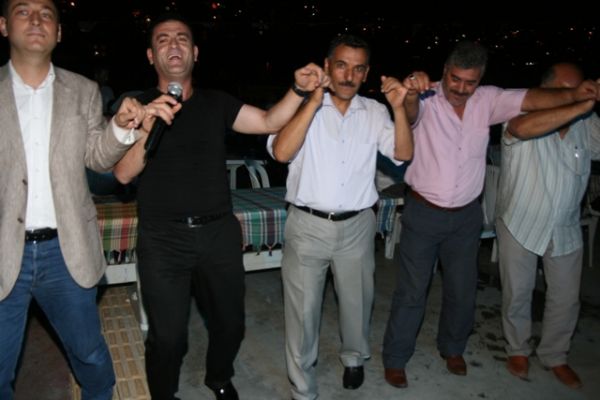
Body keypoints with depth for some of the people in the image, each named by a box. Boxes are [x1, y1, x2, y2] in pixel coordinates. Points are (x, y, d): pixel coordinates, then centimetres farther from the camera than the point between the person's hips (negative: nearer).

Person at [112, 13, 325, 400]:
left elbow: (270, 121, -4)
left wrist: (300, 88, -20)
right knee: (168, 336, 5)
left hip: (220, 232, 3)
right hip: (164, 239, -2)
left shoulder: (216, 103, 8)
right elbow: (123, 173, -10)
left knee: (230, 324, 18)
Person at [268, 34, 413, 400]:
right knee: (303, 309, 6)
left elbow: (404, 153, -3)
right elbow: (281, 152, -21)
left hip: (357, 225, 3)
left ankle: (355, 357, 50)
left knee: (357, 300, 20)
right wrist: (314, 102, -25)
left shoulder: (374, 111, 4)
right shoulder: (303, 106, -7)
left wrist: (399, 108, -15)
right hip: (308, 225, -3)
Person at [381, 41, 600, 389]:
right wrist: (411, 93, -60)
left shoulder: (487, 101, -3)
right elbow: (411, 113, -36)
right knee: (412, 290, 5)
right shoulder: (427, 99, -15)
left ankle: (453, 348, 41)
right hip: (424, 213, -4)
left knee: (463, 290, 17)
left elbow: (532, 99, -12)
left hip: (466, 216, 4)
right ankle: (395, 358, 24)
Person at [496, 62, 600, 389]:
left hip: (566, 230, 4)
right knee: (517, 294, 13)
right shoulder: (523, 113, -16)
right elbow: (524, 127, -41)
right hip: (520, 225, -3)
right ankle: (518, 349, 37)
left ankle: (554, 356, 37)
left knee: (566, 298, 14)